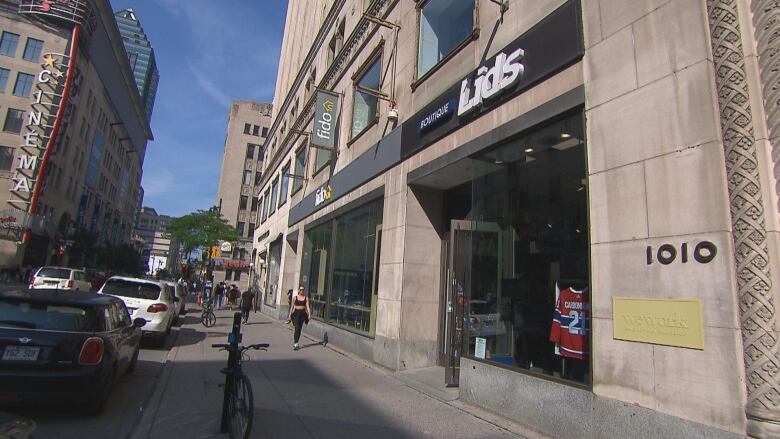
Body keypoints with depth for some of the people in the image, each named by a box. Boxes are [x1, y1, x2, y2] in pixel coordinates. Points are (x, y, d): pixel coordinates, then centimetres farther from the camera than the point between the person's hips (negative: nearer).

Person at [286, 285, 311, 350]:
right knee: (297, 328, -14)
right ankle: (295, 344, -13)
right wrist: (290, 315, 4)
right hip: (296, 313, -2)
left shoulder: (306, 298, 4)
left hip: (303, 313, 2)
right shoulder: (295, 297, 1)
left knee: (299, 329, 9)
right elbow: (292, 307, 5)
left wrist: (309, 314, -12)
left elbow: (307, 307, -1)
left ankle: (295, 342, 24)